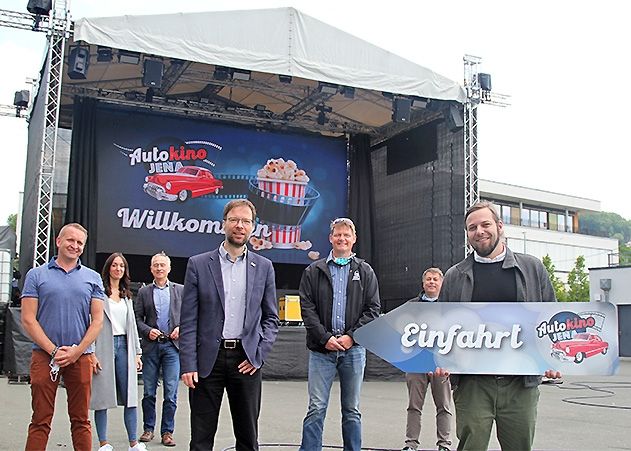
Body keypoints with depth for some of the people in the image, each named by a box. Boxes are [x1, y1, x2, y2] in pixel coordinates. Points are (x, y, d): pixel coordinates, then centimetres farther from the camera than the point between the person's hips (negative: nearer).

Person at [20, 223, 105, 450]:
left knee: (81, 421, 7)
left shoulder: (92, 278, 9)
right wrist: (54, 350, -10)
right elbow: (28, 320, -1)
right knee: (40, 421, 1)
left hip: (81, 357, 1)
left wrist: (77, 351, -9)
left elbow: (97, 320, 4)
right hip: (44, 356, -1)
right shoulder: (37, 275, 5)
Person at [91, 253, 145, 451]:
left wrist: (137, 353, 15)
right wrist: (91, 353, -14)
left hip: (124, 345, 5)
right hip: (104, 347, -5)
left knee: (130, 396, 1)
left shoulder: (126, 295, 18)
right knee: (103, 396, 1)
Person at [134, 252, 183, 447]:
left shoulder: (180, 290, 9)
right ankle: (148, 429, 19)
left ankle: (167, 431, 8)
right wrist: (147, 330, -9)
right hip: (151, 346, 1)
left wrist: (181, 327, -6)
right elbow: (137, 318, 7)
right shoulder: (144, 292, 9)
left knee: (171, 392, -2)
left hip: (172, 345, -1)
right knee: (149, 392, 7)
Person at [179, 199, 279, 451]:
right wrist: (188, 365, -8)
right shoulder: (198, 264, 2)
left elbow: (271, 317, 10)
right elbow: (188, 321, -1)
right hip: (208, 360, -1)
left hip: (246, 360, 2)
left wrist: (259, 354, -3)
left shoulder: (263, 267, 8)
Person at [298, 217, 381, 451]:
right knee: (316, 409, -2)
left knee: (352, 411, 9)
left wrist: (351, 336, -8)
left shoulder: (365, 272, 9)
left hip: (353, 349, 1)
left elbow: (373, 309, 3)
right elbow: (307, 308, 1)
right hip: (322, 348, -1)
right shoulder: (314, 271, 7)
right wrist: (325, 338, -10)